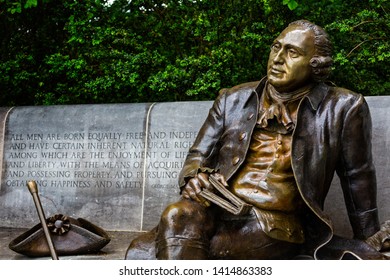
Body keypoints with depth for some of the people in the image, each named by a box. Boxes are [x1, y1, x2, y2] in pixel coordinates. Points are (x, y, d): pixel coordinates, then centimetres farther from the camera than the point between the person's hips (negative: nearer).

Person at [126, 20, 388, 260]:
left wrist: (366, 244, 16)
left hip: (276, 226, -3)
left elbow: (358, 178, 10)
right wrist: (194, 178, -7)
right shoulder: (233, 99, 12)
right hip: (218, 208, 3)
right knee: (177, 216, -34)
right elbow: (198, 154, 17)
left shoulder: (341, 108, 3)